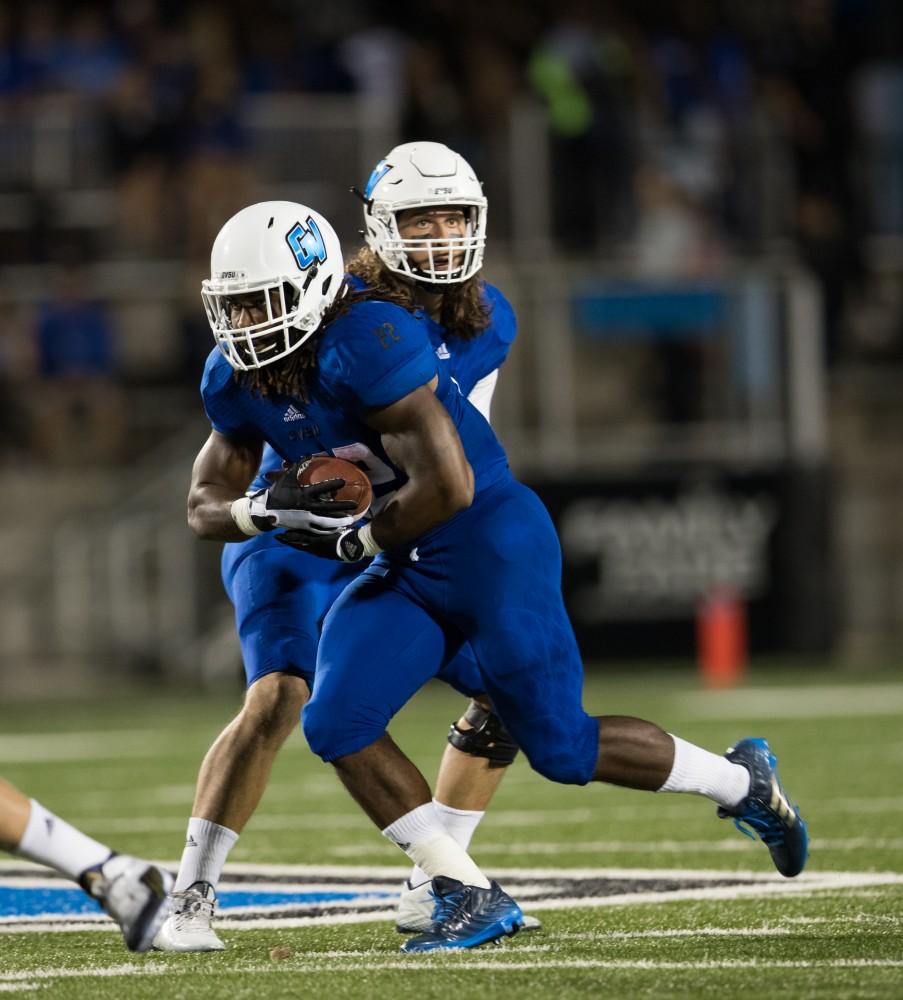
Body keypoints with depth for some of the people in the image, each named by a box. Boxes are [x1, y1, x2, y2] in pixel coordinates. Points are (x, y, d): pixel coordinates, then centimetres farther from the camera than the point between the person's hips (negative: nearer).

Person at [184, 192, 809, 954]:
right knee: (336, 724, -10)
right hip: (405, 574, 8)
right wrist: (267, 510, -16)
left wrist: (354, 540, -16)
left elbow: (447, 487, -30)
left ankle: (743, 781, 25)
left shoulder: (365, 344, -28)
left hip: (492, 550, -8)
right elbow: (206, 506, 6)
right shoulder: (237, 381, -1)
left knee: (560, 746, 1)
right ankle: (471, 897, -1)